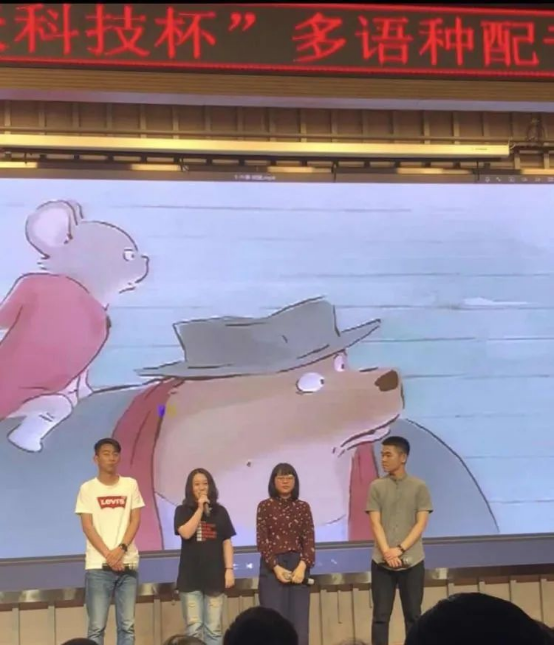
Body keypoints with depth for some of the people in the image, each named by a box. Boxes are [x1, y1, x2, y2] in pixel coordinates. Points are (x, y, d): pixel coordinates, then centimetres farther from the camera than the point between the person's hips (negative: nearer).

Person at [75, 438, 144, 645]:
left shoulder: (130, 485, 8)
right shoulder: (87, 488, 3)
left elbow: (135, 521, 3)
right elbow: (87, 527, -3)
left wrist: (121, 549, -12)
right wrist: (108, 555, -13)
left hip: (128, 564, 2)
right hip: (98, 565, -2)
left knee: (127, 625, 4)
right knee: (97, 626, -4)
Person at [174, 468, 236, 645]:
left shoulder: (220, 511, 8)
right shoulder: (183, 511, 3)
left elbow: (227, 543, 7)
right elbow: (186, 533, -15)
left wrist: (229, 569, -1)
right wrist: (200, 508, -11)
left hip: (214, 575, 2)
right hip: (191, 576, -2)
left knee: (214, 628, 3)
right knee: (193, 627, -1)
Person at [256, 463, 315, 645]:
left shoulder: (303, 507, 9)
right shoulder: (265, 506, 3)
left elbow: (309, 540, 3)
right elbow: (262, 541, -3)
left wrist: (302, 566, -13)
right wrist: (276, 567, -14)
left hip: (298, 567, 2)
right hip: (272, 568, -2)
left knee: (299, 623, 0)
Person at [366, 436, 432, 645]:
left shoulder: (419, 487, 3)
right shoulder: (376, 487, 5)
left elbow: (421, 523, -3)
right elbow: (375, 523, -1)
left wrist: (400, 549, -14)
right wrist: (387, 552, -15)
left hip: (412, 561, 0)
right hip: (382, 561, 1)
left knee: (413, 615, 5)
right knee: (381, 616, 1)